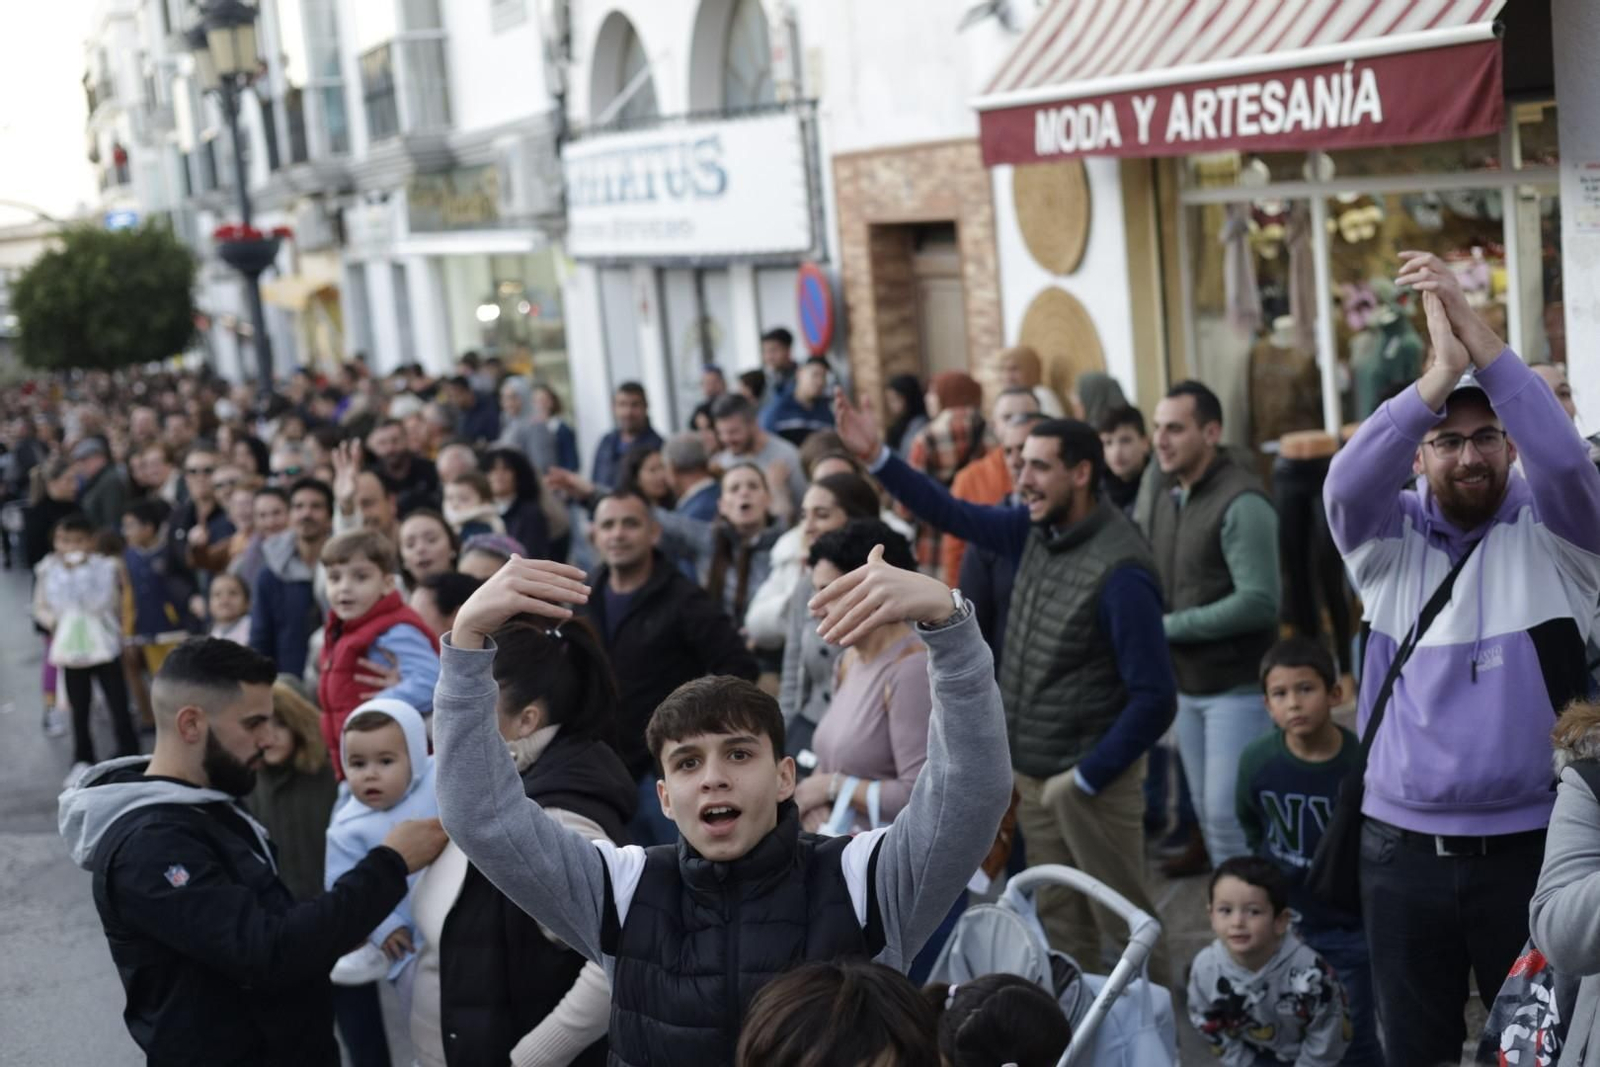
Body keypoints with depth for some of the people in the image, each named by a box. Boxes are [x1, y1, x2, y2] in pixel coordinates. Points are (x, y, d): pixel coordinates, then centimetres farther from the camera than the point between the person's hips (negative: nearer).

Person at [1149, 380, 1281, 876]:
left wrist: (1171, 626, -17)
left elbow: (1259, 602, -23)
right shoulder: (1169, 495, 9)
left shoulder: (1241, 503, -16)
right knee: (1208, 811, 14)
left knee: (1229, 815, -7)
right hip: (1187, 685, 8)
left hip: (1236, 686, -8)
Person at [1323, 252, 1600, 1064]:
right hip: (1403, 845, 2)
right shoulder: (1390, 541, 3)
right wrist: (1440, 372, -29)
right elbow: (1346, 482, -18)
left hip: (1529, 842, -2)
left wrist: (1477, 335, -29)